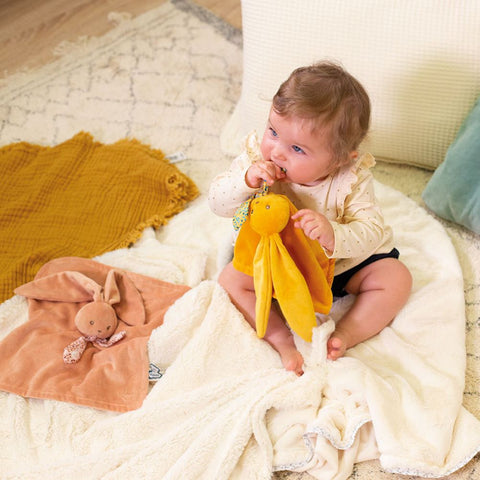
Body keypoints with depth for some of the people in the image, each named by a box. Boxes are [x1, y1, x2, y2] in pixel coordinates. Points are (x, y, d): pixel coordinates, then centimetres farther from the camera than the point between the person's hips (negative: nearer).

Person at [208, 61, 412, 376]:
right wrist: (247, 181, -39)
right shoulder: (257, 158, -22)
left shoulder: (353, 181, -27)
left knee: (397, 278, -16)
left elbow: (371, 233, -30)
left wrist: (333, 236, -51)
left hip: (344, 265, -1)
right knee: (231, 279, -18)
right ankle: (282, 339, -18)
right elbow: (218, 203, -18)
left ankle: (343, 337, -18)